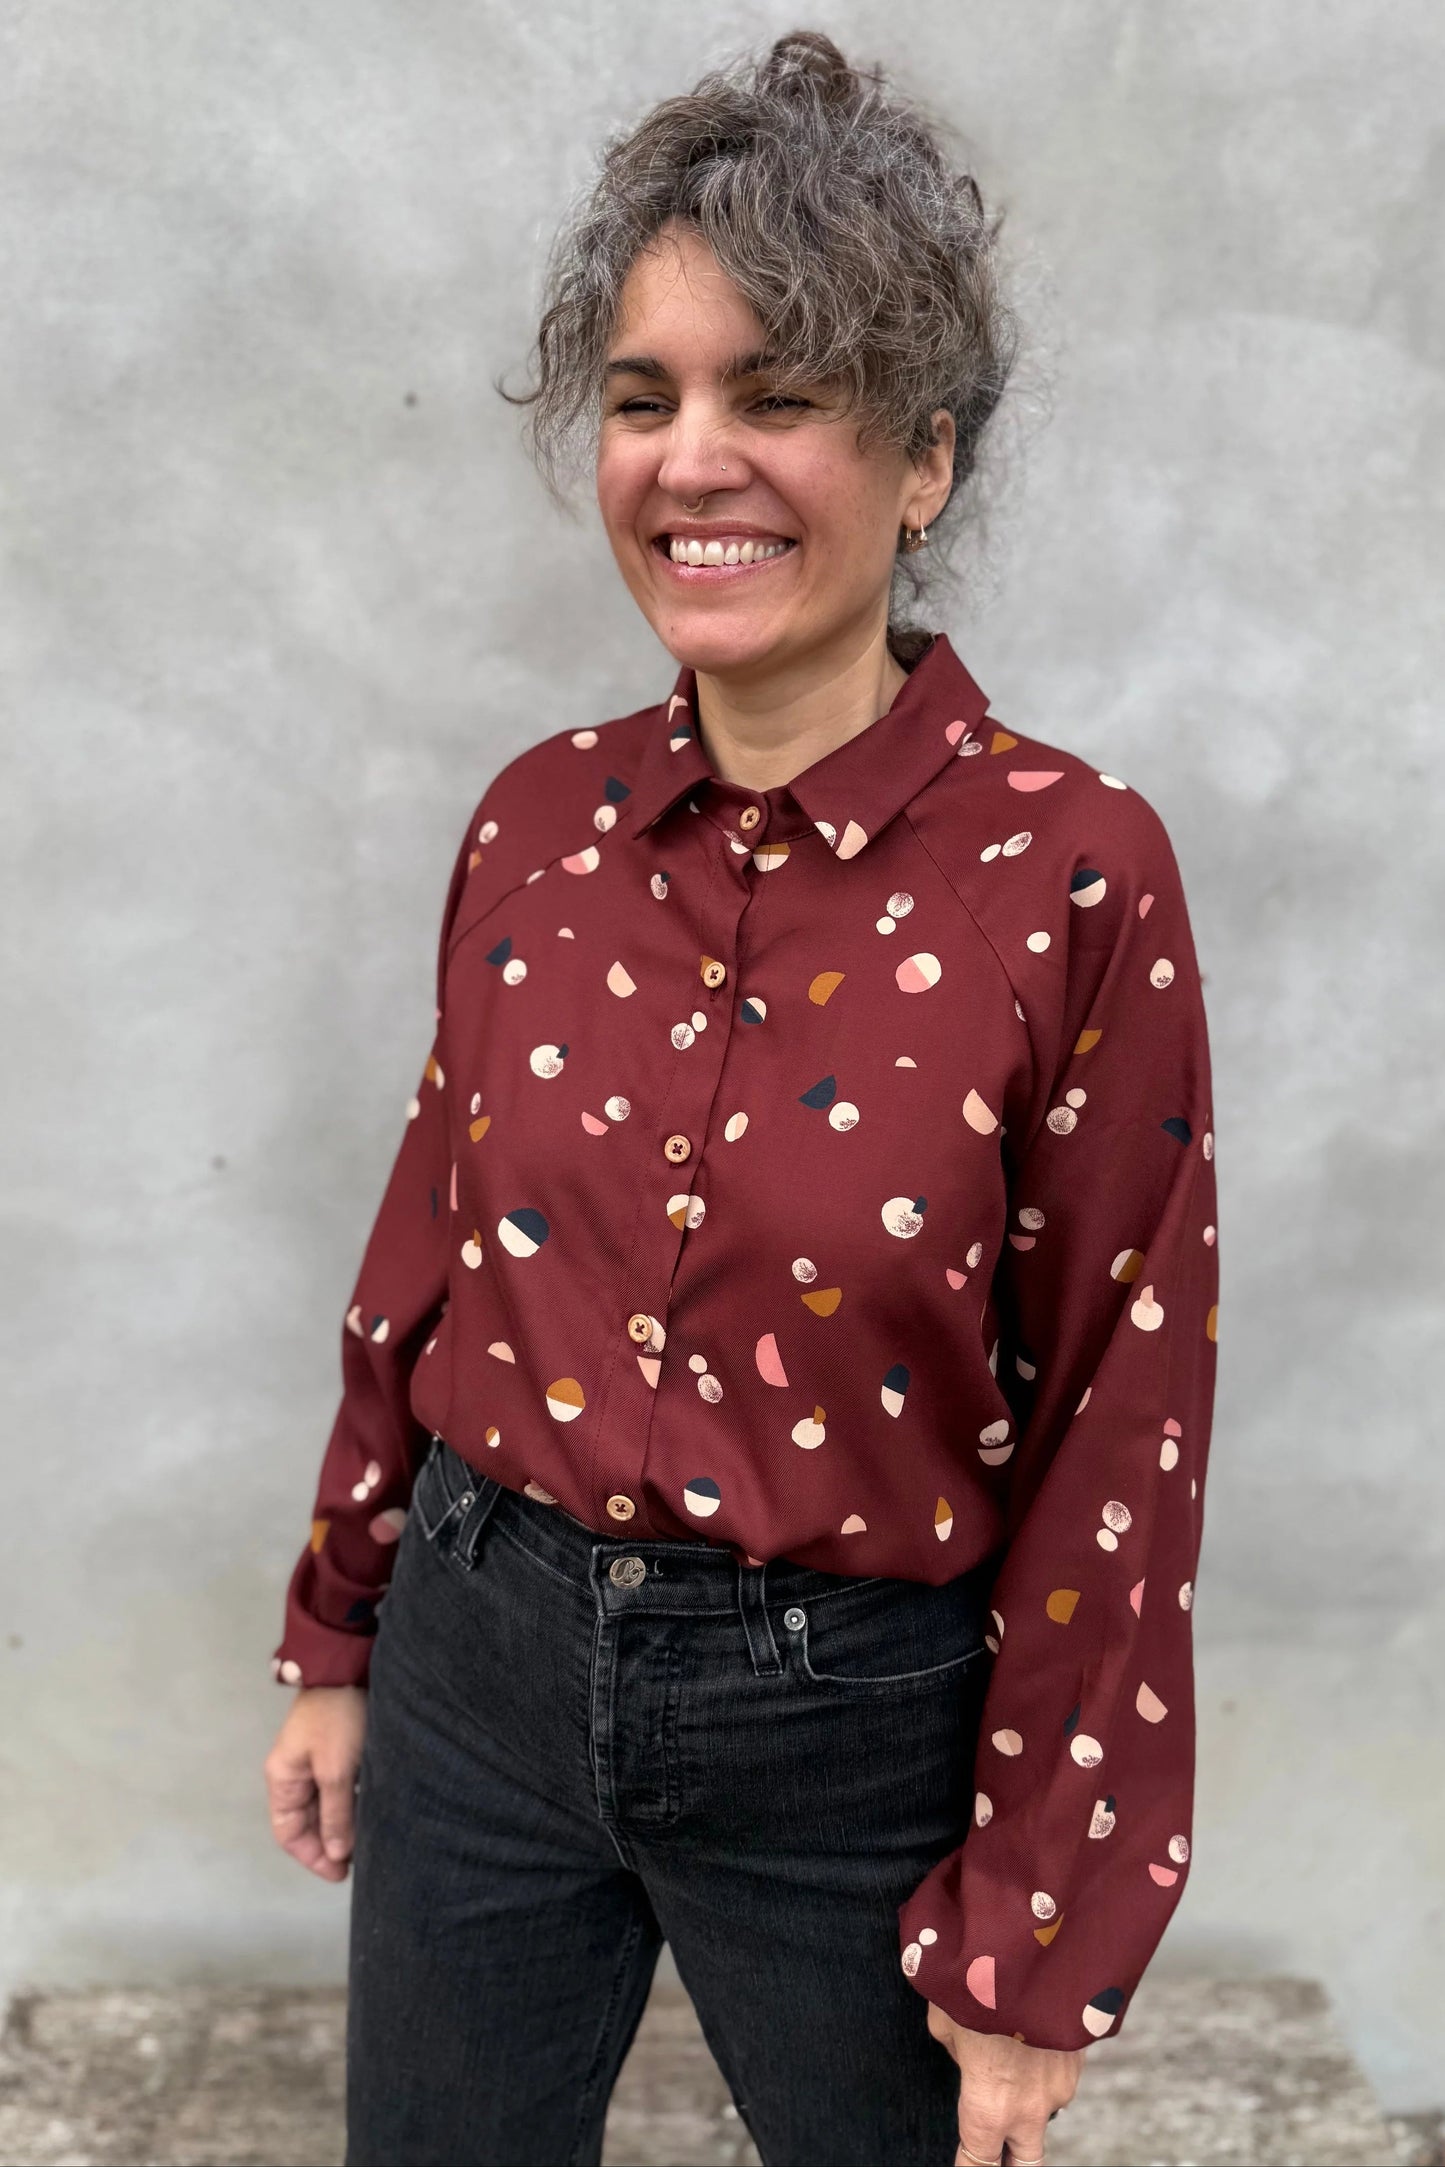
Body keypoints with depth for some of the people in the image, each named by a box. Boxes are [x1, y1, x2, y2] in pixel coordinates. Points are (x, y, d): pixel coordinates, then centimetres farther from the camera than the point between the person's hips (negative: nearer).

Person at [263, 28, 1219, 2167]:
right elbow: (428, 1258, 6)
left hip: (849, 1733, -3)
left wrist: (1035, 1945, -8)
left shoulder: (1071, 873, -17)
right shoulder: (540, 820, -3)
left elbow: (1119, 1436, -13)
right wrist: (337, 1646, 13)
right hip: (480, 1667, 4)